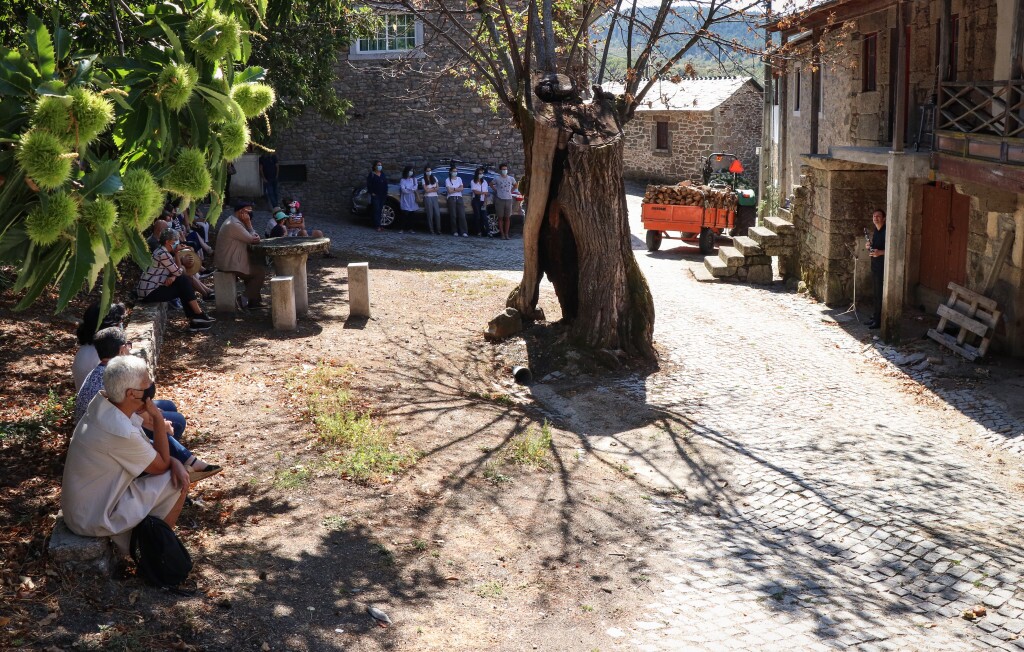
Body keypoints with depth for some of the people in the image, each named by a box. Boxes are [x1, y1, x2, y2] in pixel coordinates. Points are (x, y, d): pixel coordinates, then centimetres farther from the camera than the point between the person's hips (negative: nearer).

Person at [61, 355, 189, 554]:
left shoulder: (104, 407, -6)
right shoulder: (121, 433, -32)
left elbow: (148, 447, 6)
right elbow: (161, 466, -14)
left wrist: (175, 463, -11)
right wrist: (158, 418, -21)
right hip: (93, 519, -8)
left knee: (178, 475, 11)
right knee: (177, 486, -5)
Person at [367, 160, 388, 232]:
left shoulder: (383, 175, 14)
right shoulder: (371, 175, -2)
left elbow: (386, 184, 16)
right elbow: (369, 185, -4)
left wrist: (385, 193, 7)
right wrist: (372, 193, -12)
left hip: (382, 196, 5)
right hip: (375, 196, -5)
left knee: (380, 210, 7)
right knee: (376, 210, -9)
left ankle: (378, 224, 13)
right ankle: (378, 226, -12)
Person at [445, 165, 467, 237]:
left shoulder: (459, 179, 14)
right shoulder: (447, 180, 3)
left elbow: (461, 188, 2)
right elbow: (449, 191, -8)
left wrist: (453, 189, -7)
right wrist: (457, 189, -3)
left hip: (459, 198, 3)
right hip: (451, 198, -2)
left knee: (462, 215, -9)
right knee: (453, 216, -6)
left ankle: (464, 232, -13)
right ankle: (455, 232, 1)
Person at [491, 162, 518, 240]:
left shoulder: (511, 178, 5)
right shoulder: (497, 179, 0)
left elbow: (516, 185, 21)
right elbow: (491, 184, 16)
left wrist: (511, 191, 10)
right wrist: (496, 190, 6)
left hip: (508, 199, 2)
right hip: (500, 200, -2)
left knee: (507, 218, 3)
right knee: (500, 218, 0)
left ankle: (506, 234, 7)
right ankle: (502, 234, 3)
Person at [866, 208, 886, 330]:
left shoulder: (886, 232, -15)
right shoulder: (875, 232, 12)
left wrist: (880, 252, -28)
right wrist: (868, 247, 2)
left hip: (883, 266, -9)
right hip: (875, 265, 9)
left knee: (880, 294, -5)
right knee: (875, 294, 14)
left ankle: (879, 321, 1)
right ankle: (875, 317, 24)